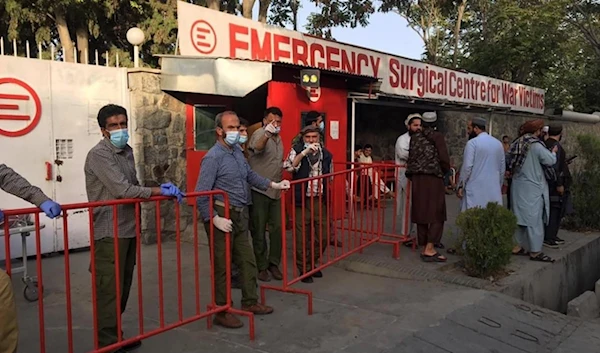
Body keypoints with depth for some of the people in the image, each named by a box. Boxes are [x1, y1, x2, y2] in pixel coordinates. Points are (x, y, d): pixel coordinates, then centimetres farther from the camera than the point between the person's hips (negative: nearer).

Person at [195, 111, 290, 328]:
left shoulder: (237, 151, 8)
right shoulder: (213, 157, -16)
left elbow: (250, 175, 23)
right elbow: (201, 194, -19)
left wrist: (273, 185, 17)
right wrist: (215, 219, -22)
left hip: (240, 215, 8)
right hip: (223, 217, -8)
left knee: (247, 261, 16)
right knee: (222, 266, 4)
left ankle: (250, 302, 32)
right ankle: (221, 312, 19)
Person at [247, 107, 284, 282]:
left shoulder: (278, 138, 13)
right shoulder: (259, 133, -11)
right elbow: (257, 147, -37)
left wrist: (285, 166, 11)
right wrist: (267, 134, -56)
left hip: (275, 191, 7)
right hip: (259, 190, -7)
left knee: (277, 228, 9)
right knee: (259, 231, 3)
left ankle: (274, 263, 22)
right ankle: (261, 267, 15)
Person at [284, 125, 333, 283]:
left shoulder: (326, 154, 7)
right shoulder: (297, 150, -3)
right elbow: (288, 167, -20)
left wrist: (328, 197, 13)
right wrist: (304, 153, -26)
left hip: (320, 200, 4)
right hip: (302, 200, -3)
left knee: (322, 235, 8)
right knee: (302, 237, 3)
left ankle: (313, 264, 30)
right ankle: (304, 269, 19)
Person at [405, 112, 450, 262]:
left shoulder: (414, 137, 8)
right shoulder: (437, 136, -4)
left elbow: (411, 158, 5)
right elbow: (444, 158, -8)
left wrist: (412, 175, 14)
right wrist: (444, 170, 11)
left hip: (417, 179, 5)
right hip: (433, 178, -5)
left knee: (421, 212, 9)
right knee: (436, 214, 0)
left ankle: (425, 247, 16)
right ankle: (430, 249, -7)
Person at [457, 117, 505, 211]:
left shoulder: (472, 143, -7)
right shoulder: (498, 143, 11)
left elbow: (467, 167, -12)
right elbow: (502, 168, 13)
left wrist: (460, 186, -4)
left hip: (476, 189, -6)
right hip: (494, 189, 6)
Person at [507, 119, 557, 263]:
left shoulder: (518, 144, 6)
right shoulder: (536, 146, -17)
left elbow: (511, 165, 12)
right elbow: (550, 161, -10)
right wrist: (554, 152, 7)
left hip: (518, 187, 8)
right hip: (532, 188, -8)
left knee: (520, 217, 14)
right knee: (534, 219, 0)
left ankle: (518, 246, 20)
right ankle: (535, 252, 6)